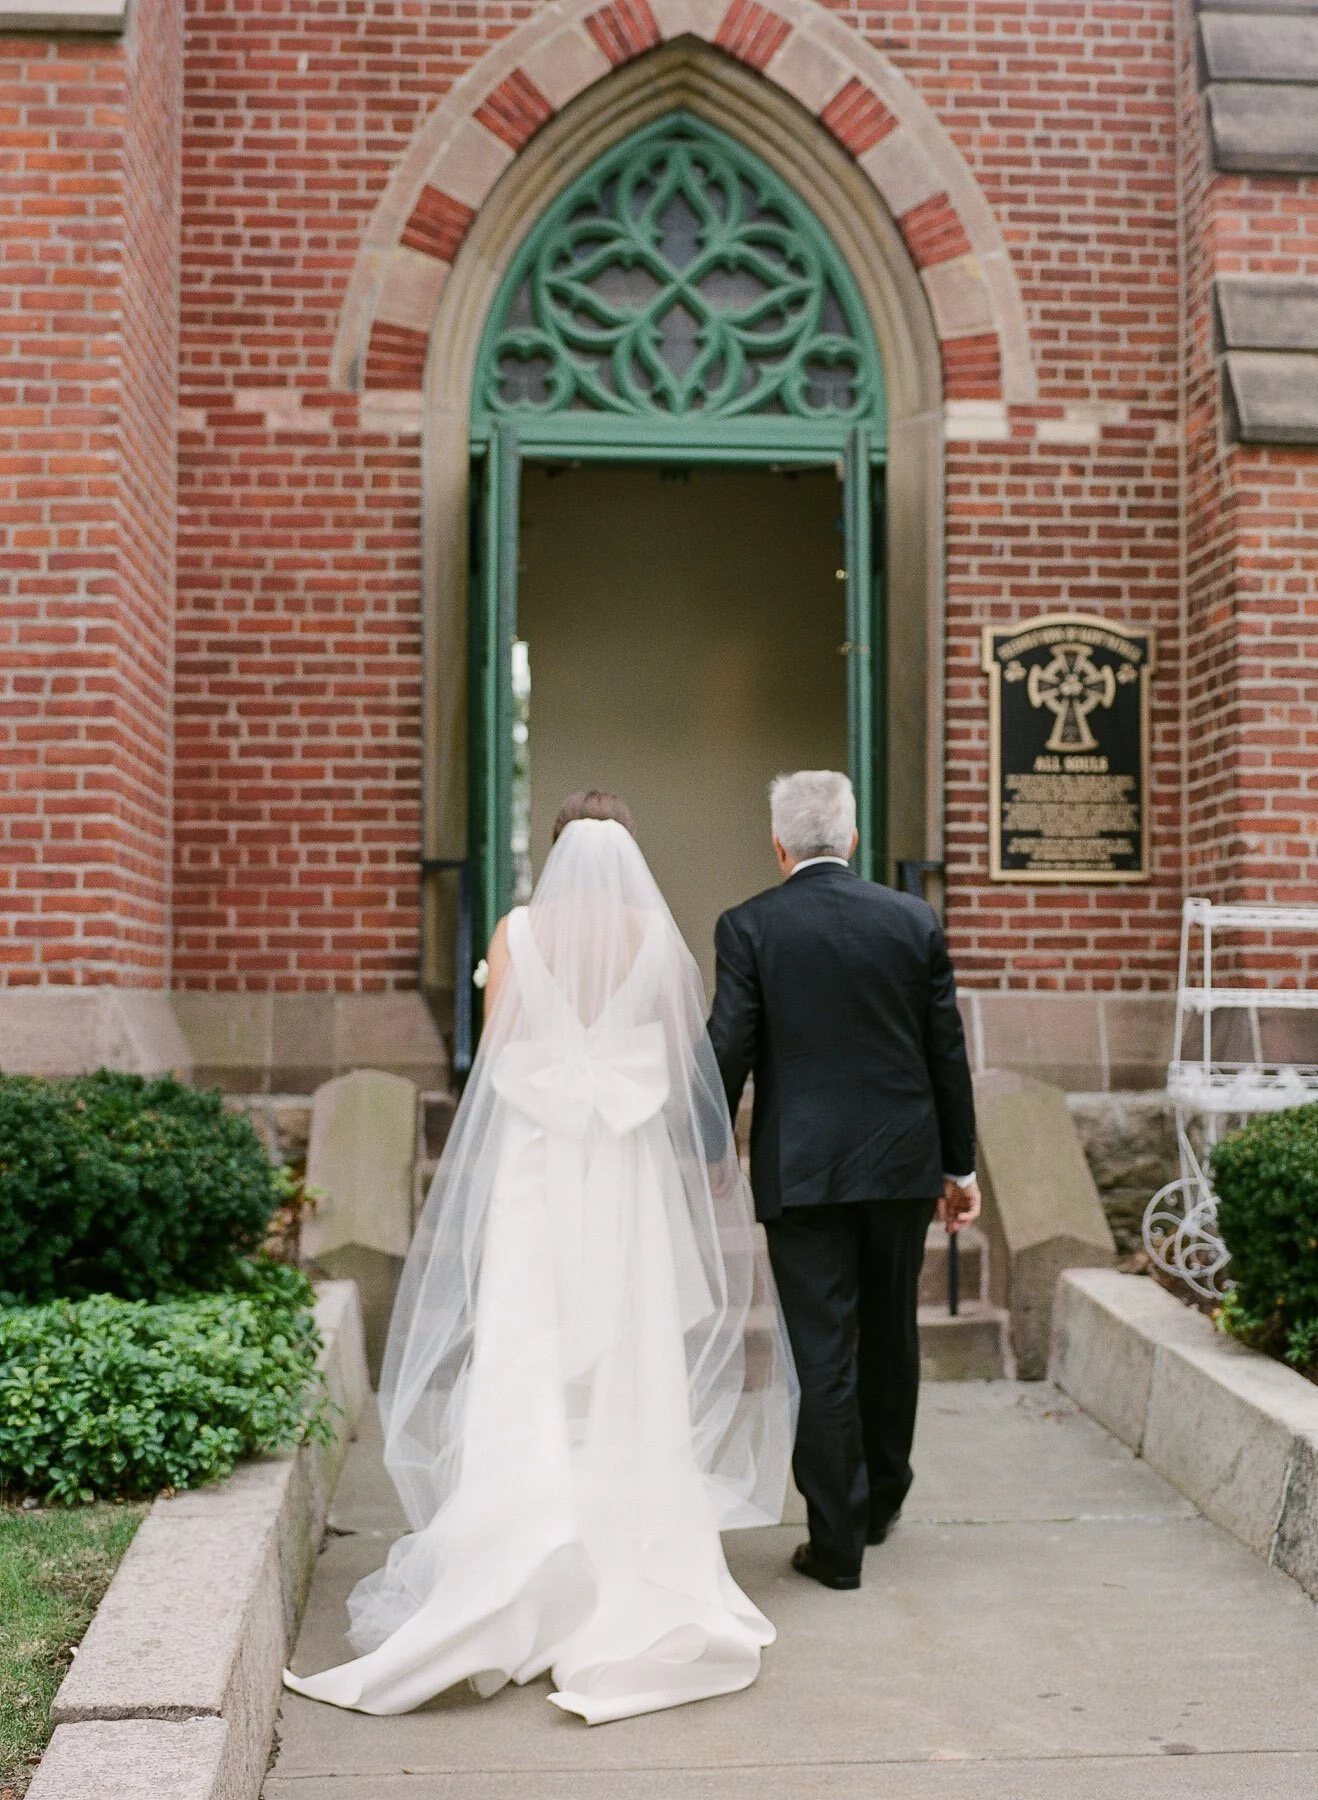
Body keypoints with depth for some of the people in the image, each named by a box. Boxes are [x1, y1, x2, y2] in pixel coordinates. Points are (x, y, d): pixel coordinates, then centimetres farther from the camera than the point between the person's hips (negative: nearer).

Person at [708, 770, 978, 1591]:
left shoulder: (748, 926, -6)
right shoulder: (915, 921, 1)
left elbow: (729, 1053, -8)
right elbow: (948, 1051, 4)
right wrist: (960, 1165, 13)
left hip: (800, 1170, -3)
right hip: (902, 1163, 3)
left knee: (823, 1353, 2)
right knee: (891, 1334, 20)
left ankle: (838, 1539, 8)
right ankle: (882, 1496, 37)